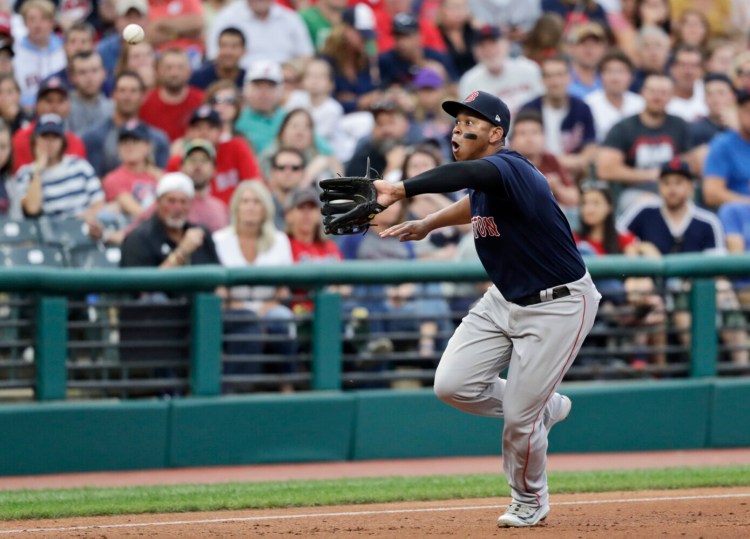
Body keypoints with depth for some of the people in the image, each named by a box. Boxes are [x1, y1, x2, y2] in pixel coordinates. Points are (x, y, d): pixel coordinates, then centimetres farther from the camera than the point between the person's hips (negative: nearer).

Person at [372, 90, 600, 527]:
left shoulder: (510, 169, -27)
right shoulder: (485, 183, 1)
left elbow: (465, 175, -50)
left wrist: (402, 190, -64)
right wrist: (428, 224, 18)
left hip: (558, 306, -9)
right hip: (505, 300, 9)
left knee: (519, 416, -6)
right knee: (453, 385, -4)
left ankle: (530, 502, 23)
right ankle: (545, 408, 23)